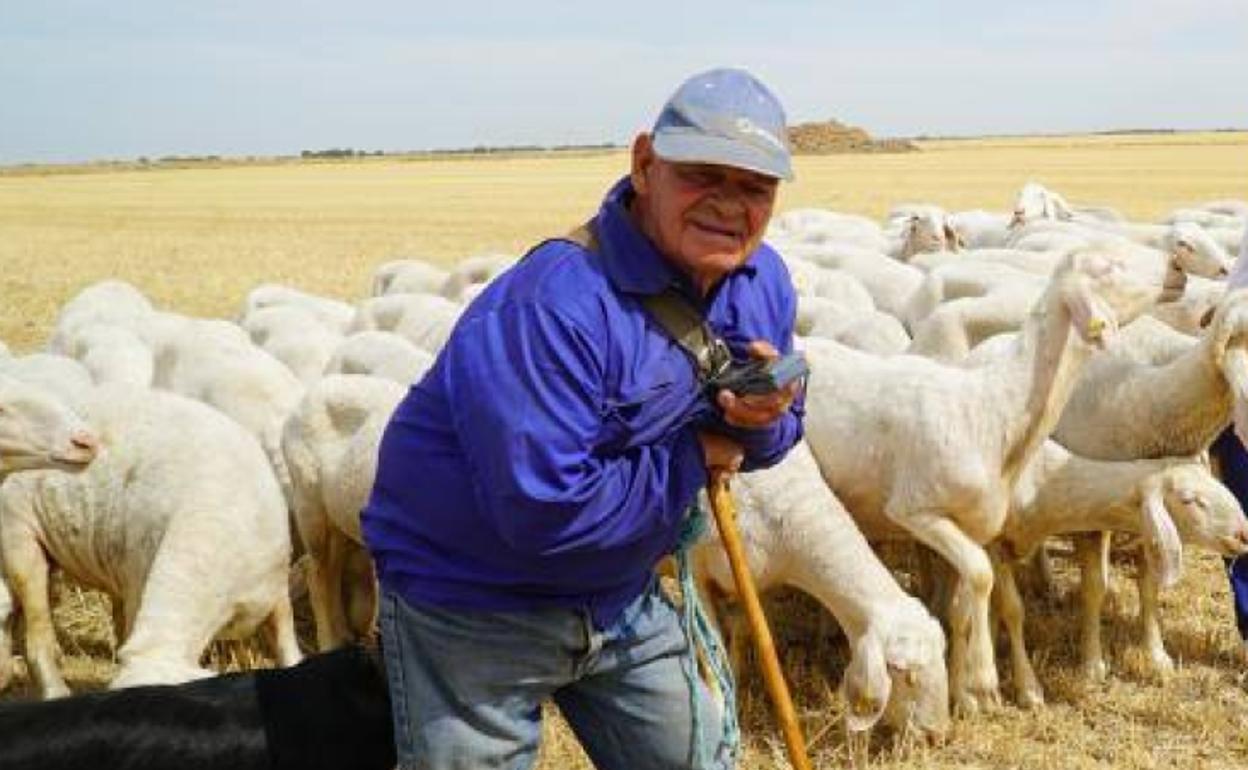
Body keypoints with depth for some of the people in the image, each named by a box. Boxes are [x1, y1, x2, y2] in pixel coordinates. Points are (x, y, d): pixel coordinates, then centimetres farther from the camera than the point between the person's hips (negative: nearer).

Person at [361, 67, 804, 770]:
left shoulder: (763, 283, -4)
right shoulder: (555, 304, -32)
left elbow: (753, 444, 8)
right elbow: (544, 509, -36)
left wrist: (763, 421, -18)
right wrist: (690, 461, -23)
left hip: (619, 598, 7)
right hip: (469, 607, -7)